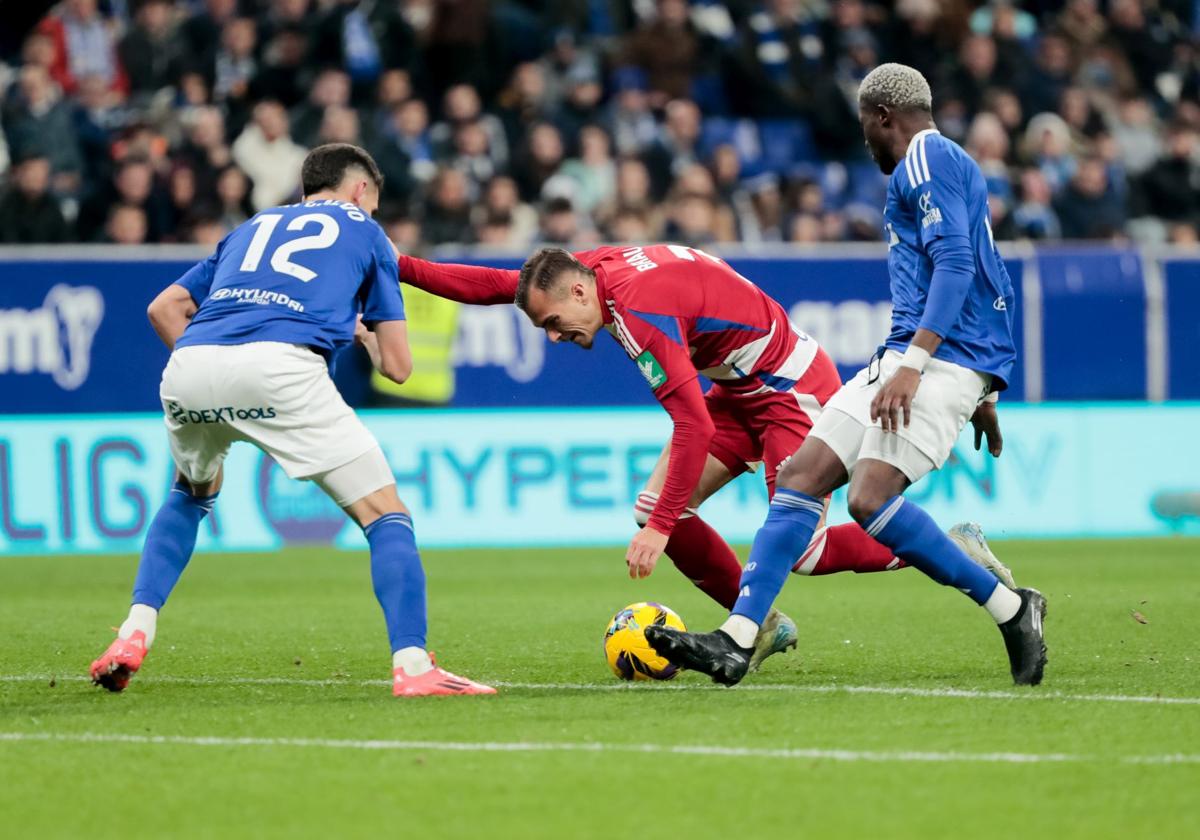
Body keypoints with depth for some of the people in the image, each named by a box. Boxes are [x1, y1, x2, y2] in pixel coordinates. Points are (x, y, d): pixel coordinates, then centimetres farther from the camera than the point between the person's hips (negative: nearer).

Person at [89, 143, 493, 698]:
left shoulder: (255, 226, 36)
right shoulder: (365, 231, 26)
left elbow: (164, 309, 29)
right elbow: (397, 365, 23)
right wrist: (364, 332, 43)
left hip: (190, 363, 5)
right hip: (279, 366, -5)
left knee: (191, 493, 35)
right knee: (384, 512, 3)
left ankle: (134, 635, 23)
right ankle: (412, 666, -12)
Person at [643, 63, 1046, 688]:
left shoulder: (928, 158, -5)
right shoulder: (935, 163, 26)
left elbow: (955, 264, -18)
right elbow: (991, 282, 29)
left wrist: (913, 363, -25)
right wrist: (984, 391, 30)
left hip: (945, 356, -10)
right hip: (903, 357, 10)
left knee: (871, 497, -23)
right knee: (800, 476, -1)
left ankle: (1012, 609, -10)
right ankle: (736, 641, -8)